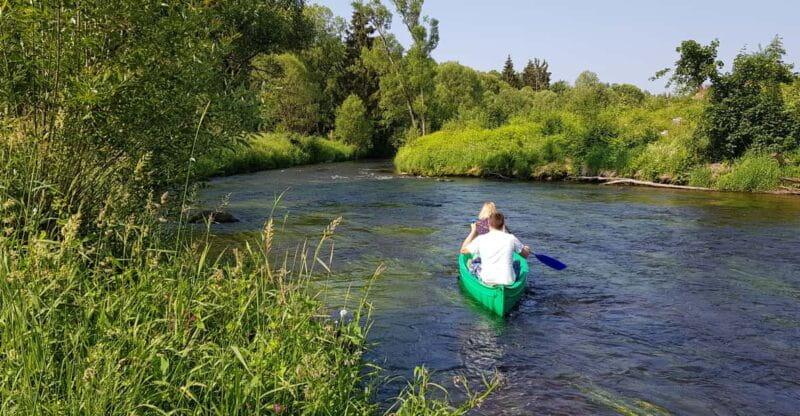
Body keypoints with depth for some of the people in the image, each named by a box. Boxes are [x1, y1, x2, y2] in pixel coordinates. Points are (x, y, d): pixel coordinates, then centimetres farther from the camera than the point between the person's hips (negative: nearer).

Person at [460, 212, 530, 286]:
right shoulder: (511, 238, -4)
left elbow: (463, 250, 14)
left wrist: (473, 231, 22)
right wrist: (527, 249, 38)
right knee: (516, 263, 31)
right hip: (508, 282, 0)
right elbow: (526, 255, 14)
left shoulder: (481, 239, -4)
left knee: (473, 263, 27)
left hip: (486, 280, 0)